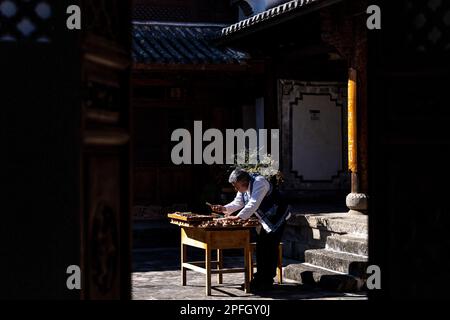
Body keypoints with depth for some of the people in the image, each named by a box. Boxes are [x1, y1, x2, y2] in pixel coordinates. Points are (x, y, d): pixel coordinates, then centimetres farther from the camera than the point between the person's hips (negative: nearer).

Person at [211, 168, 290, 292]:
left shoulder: (259, 182, -26)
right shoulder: (244, 188, 4)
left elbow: (253, 204, -34)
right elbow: (238, 203, 8)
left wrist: (239, 217, -38)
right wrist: (225, 208, -9)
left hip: (277, 219, -9)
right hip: (264, 221, 10)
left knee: (270, 248, -11)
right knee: (260, 248, 10)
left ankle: (267, 282, -7)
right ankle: (260, 278, 19)